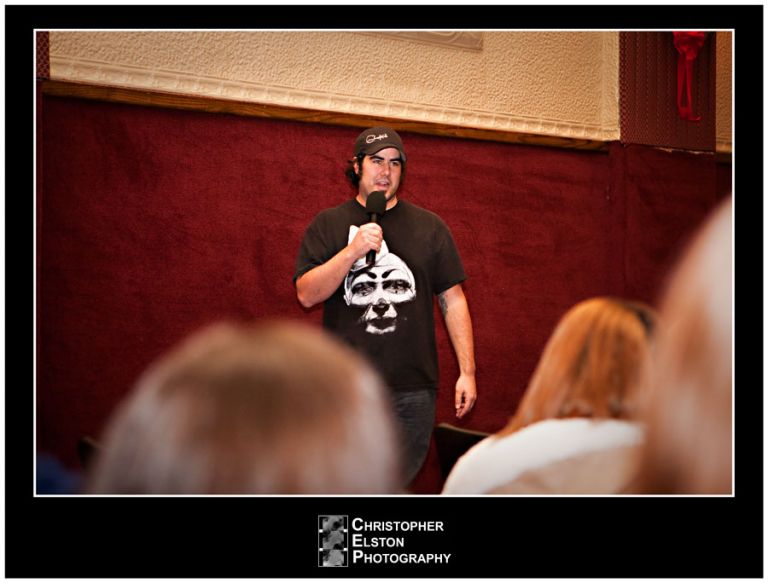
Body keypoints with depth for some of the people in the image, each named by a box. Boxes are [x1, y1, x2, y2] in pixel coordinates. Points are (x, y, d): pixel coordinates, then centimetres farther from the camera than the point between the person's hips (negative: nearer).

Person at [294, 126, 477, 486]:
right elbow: (306, 294, -4)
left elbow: (453, 299, 8)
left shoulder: (429, 227, 9)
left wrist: (467, 371, 2)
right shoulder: (328, 225, 6)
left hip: (412, 389, 1)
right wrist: (352, 251, -17)